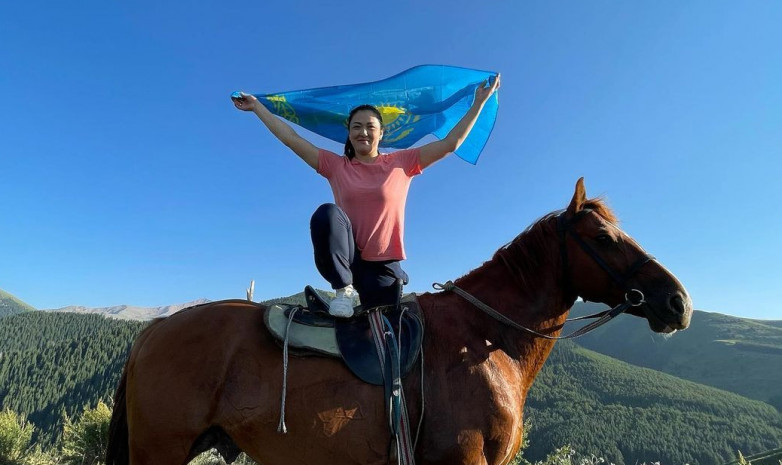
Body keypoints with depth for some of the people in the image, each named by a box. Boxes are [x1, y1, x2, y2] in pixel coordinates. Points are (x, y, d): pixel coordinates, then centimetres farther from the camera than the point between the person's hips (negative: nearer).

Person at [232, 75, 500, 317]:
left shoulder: (400, 163, 2)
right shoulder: (335, 166, 4)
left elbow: (450, 143, 1)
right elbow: (291, 138, 5)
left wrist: (479, 103, 0)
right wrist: (257, 106, 6)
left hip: (384, 266, 1)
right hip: (343, 260, 0)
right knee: (327, 213, -29)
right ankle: (344, 288, -16)